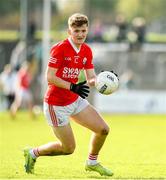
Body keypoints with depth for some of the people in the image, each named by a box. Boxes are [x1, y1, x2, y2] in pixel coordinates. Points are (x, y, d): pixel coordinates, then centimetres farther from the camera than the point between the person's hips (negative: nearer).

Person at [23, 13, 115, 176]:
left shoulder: (87, 51, 4)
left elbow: (91, 78, 4)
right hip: (56, 104, -7)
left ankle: (92, 162, 26)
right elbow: (49, 77, -22)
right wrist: (73, 87, -31)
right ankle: (33, 153, 20)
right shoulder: (59, 49, -19)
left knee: (103, 129, 2)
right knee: (68, 148, -3)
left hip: (75, 101, 7)